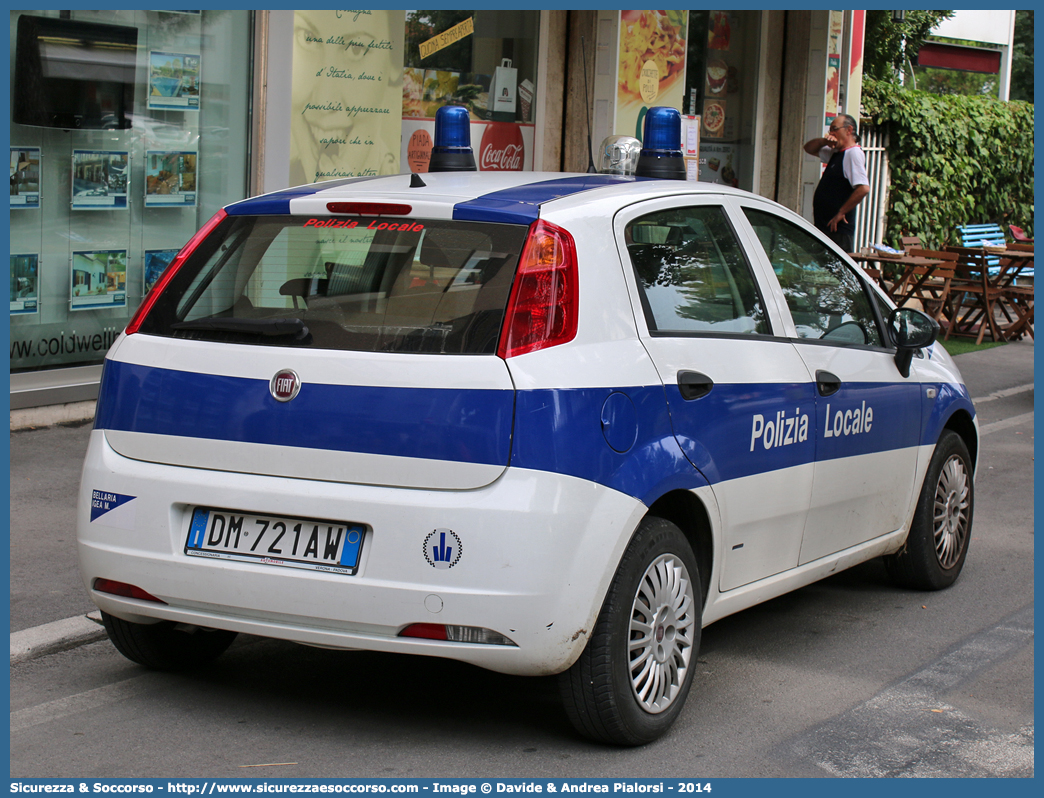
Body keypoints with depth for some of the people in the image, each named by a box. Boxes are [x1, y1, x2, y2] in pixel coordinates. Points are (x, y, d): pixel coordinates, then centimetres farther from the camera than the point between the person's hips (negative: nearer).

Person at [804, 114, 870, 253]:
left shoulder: (853, 153, -12)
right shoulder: (836, 152, 18)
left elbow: (863, 188, -24)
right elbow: (809, 148, 29)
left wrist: (841, 213, -19)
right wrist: (824, 141, 6)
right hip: (824, 226, 10)